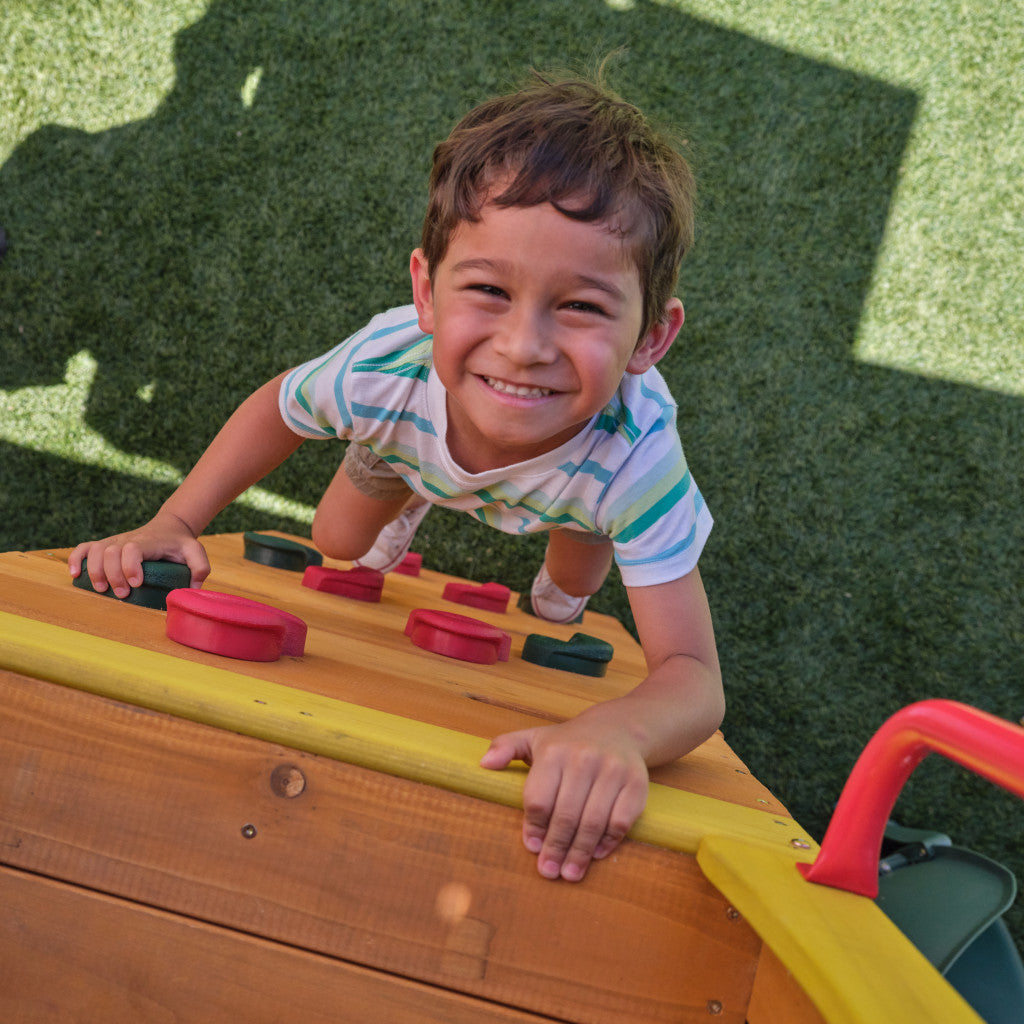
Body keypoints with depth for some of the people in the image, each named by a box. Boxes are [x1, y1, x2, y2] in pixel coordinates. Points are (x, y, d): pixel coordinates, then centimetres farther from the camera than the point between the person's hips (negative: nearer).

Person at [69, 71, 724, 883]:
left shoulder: (637, 458, -51)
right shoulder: (385, 368, -45)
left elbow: (693, 678, -48)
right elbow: (278, 407, -19)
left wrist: (619, 732, -72)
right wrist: (172, 526, -27)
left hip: (577, 475, 0)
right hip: (415, 440, 1)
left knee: (575, 584, 25)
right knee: (338, 549, 18)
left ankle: (560, 599, 62)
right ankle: (404, 506, 51)